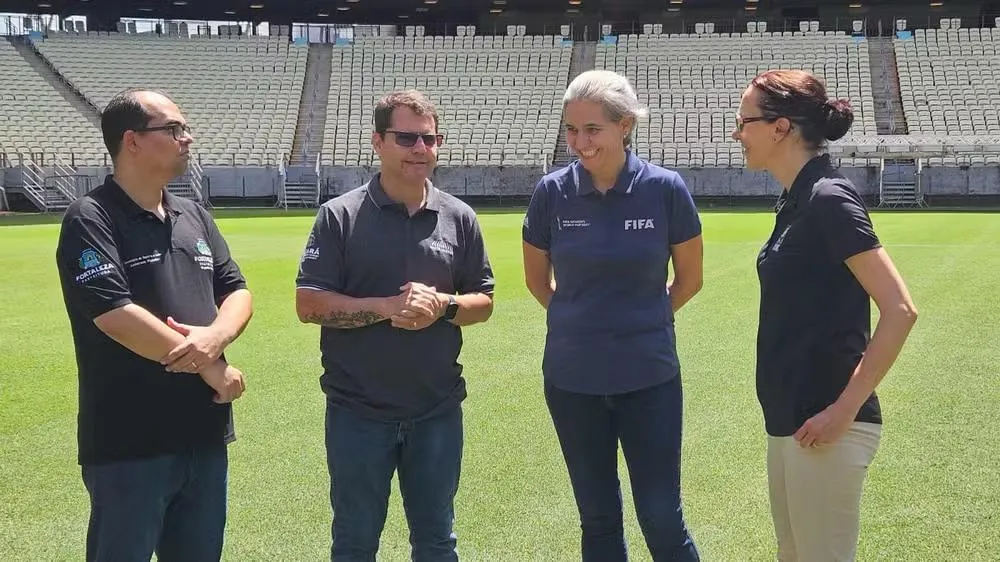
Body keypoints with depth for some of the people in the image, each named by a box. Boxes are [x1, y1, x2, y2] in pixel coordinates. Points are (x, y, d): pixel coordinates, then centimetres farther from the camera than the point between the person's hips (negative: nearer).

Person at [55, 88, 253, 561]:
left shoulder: (195, 217, 13)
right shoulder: (91, 220, -10)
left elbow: (236, 291, 11)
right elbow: (116, 316, -19)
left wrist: (216, 335, -13)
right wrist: (210, 367, -12)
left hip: (204, 434, 7)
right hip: (128, 444, -7)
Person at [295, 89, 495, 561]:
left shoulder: (459, 218, 3)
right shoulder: (340, 216, -6)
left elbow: (483, 302, 8)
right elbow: (308, 304, -9)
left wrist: (442, 305, -14)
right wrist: (387, 307, -20)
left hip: (438, 408, 3)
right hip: (358, 409, -2)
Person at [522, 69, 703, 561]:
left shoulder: (665, 189, -9)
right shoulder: (552, 192, -5)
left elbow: (690, 277, 4)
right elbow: (537, 280, 10)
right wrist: (583, 323, 10)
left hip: (649, 377, -2)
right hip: (572, 379, 2)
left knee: (661, 519, 1)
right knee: (598, 519, 13)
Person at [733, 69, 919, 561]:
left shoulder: (828, 199, -17)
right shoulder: (797, 201, 11)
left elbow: (900, 311, -22)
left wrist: (845, 409, -20)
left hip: (824, 427, -9)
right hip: (789, 420, 9)